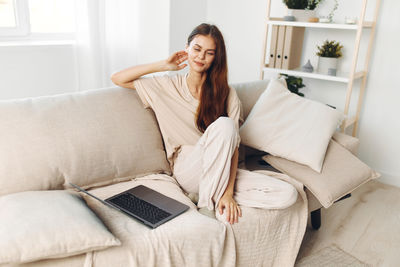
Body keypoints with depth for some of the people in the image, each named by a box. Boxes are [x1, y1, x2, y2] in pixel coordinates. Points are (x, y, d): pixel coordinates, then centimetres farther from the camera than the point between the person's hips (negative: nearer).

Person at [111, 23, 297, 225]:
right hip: (186, 172, -2)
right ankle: (207, 205, -22)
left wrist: (228, 192, -20)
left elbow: (233, 145, -7)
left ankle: (212, 195, -11)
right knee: (224, 124, -32)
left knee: (288, 195, -17)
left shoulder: (226, 94, 1)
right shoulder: (168, 86, 4)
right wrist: (163, 65, 0)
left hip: (219, 171, 3)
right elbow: (117, 79, 4)